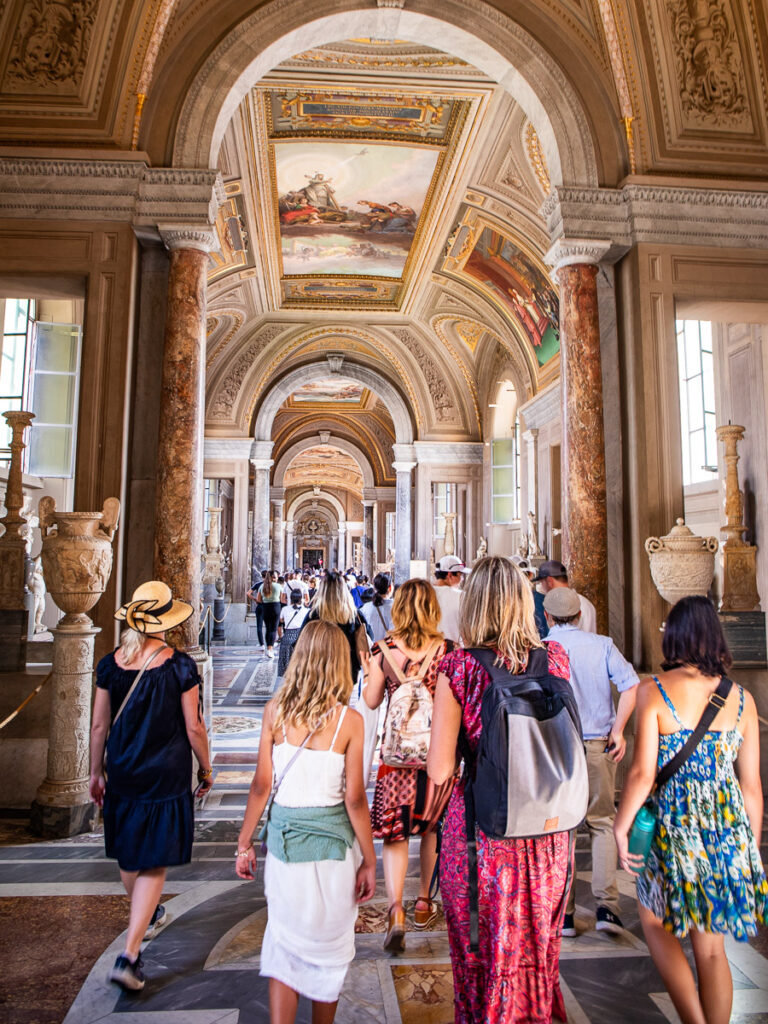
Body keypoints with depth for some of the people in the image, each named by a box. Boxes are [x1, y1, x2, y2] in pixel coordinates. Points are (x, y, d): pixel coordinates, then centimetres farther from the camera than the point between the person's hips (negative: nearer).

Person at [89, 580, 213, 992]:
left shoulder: (111, 664, -6)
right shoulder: (179, 666, -16)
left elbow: (99, 726, 2)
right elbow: (193, 728, -11)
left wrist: (96, 772, 16)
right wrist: (206, 768, 5)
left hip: (122, 774, 5)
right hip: (167, 777, -4)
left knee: (129, 855, 24)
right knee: (154, 864, 7)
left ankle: (148, 916, 47)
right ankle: (129, 954, 3)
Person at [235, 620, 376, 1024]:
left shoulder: (275, 710, -7)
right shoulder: (349, 720, -13)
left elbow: (261, 785, -3)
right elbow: (355, 800, -10)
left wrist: (245, 843, 8)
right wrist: (369, 861, 1)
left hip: (283, 834, 2)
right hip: (332, 839, -1)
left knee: (285, 940, 16)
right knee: (327, 945, 18)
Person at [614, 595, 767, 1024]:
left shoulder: (654, 690, -12)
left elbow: (643, 773, -15)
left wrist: (622, 825, -1)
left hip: (675, 825, -4)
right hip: (728, 828, 4)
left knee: (657, 923, 20)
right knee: (711, 947, 18)